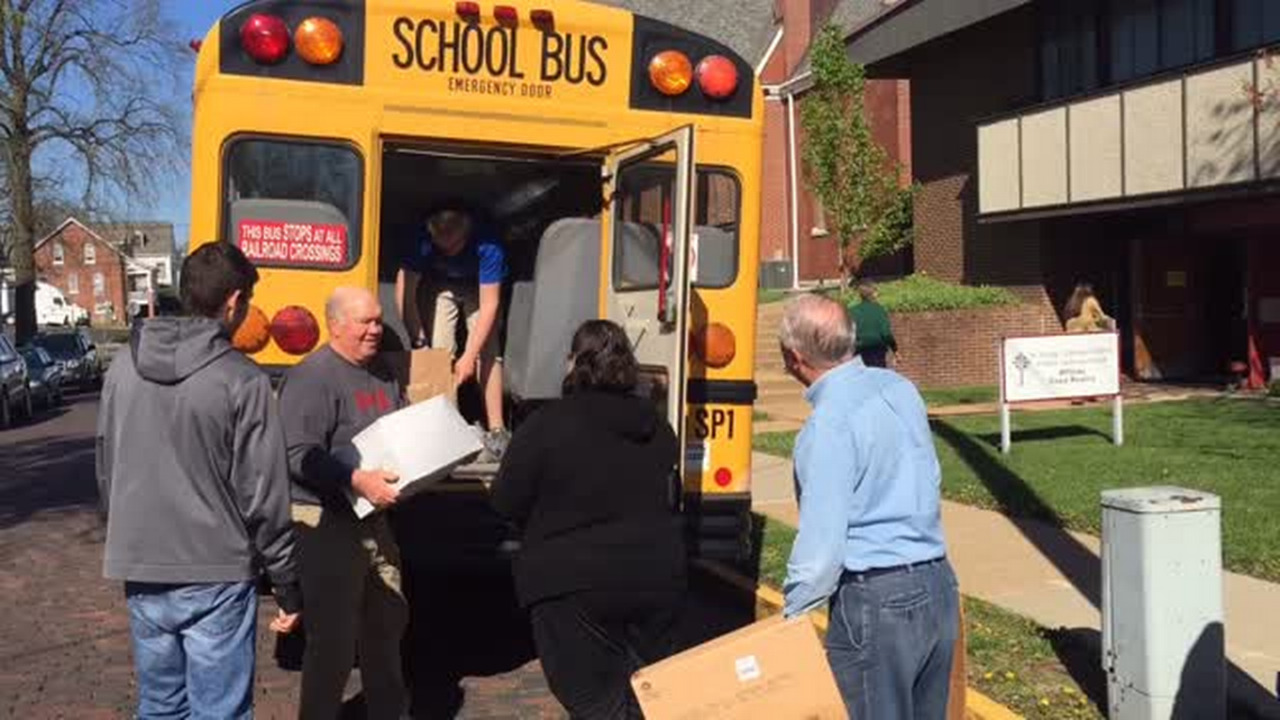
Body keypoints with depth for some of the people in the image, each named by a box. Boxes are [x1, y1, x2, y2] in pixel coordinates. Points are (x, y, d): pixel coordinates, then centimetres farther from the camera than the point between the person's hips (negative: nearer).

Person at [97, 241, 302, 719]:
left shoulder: (124, 367, 3)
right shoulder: (241, 380, -13)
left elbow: (106, 473, 12)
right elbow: (264, 496, -12)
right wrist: (287, 585, -2)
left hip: (141, 575, 6)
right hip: (215, 578, -5)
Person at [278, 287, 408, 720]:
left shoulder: (382, 374, 12)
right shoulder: (312, 377, -14)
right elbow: (297, 454, -23)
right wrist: (357, 480, -30)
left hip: (374, 519, 9)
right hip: (327, 522, -9)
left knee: (388, 621, 20)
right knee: (333, 637, -2)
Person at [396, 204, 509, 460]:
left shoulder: (487, 245, -37)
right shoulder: (422, 240, -33)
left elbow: (489, 304, -34)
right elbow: (405, 281, -22)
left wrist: (469, 356, -37)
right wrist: (416, 336, -28)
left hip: (479, 288, -1)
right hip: (438, 284, 2)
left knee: (487, 353, -13)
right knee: (440, 352, -11)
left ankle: (496, 430, -10)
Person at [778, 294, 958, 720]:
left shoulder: (829, 423, -18)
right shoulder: (899, 388, 6)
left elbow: (822, 541, -20)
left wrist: (792, 616, -8)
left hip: (878, 601, -8)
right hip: (939, 589, 8)